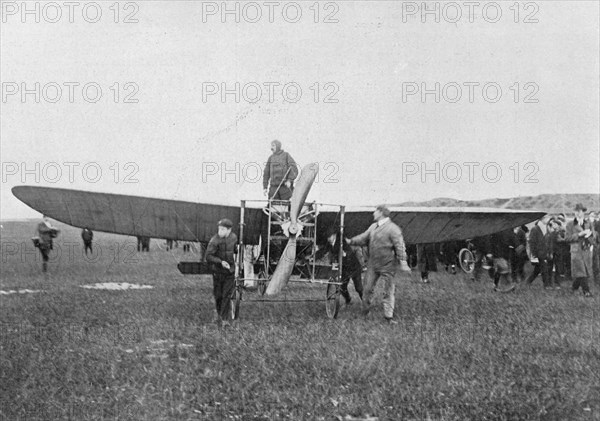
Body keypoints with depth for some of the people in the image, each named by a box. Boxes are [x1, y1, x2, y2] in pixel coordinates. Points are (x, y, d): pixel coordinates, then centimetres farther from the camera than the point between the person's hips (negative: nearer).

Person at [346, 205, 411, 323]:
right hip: (373, 264, 6)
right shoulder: (373, 226, 11)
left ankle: (389, 315, 8)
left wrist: (403, 263, -23)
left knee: (388, 291, 0)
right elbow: (364, 238, 22)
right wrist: (350, 241, 13)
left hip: (387, 265, -6)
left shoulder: (393, 229, -13)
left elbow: (400, 247, -17)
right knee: (368, 288, 10)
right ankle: (364, 311, 26)